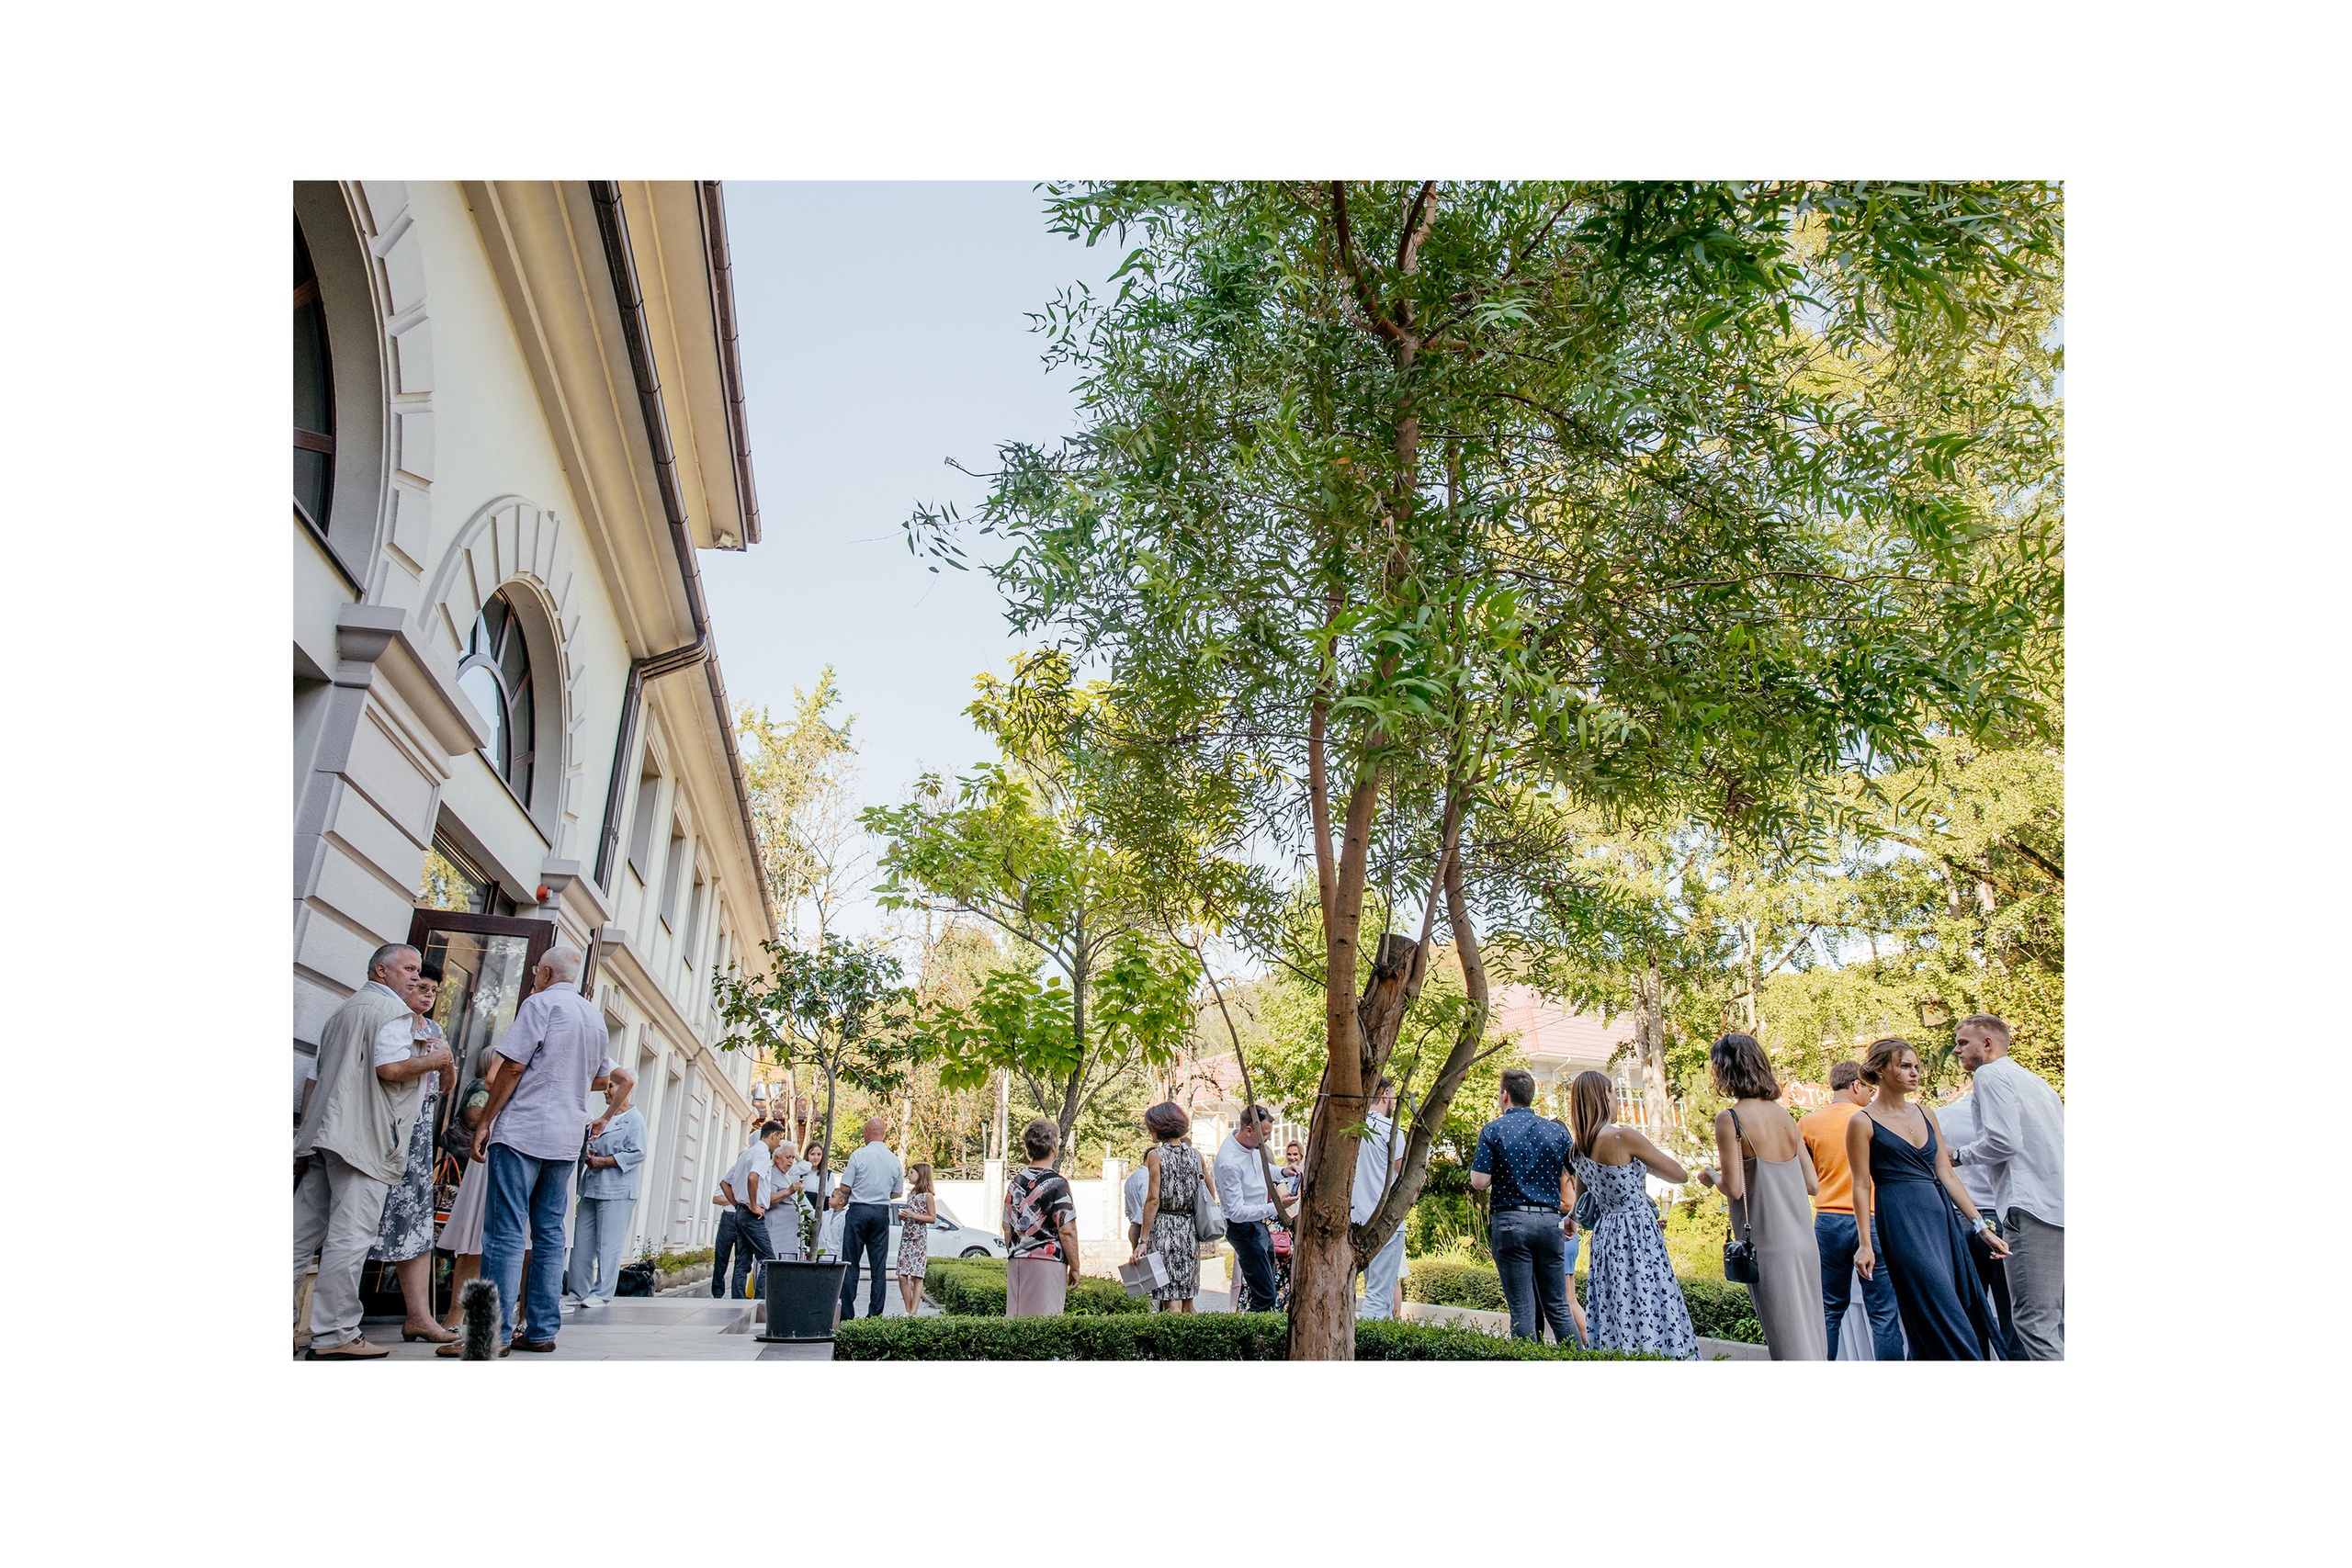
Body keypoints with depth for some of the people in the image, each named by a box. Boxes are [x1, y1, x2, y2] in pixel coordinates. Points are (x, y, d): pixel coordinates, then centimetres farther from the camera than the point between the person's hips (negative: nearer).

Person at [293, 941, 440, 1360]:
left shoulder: (342, 1011, 26)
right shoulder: (391, 1009, -5)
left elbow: (315, 1078, 28)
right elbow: (389, 1068, -18)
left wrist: (308, 1129, 31)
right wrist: (431, 1061, -2)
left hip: (322, 1136, 10)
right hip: (364, 1137, -10)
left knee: (305, 1231, 10)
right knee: (350, 1235, -9)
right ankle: (334, 1335, -9)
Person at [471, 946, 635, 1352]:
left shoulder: (541, 1002, -5)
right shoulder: (595, 1017, 17)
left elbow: (513, 1066, -11)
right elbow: (603, 1079, 25)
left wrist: (485, 1122, -6)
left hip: (523, 1130, -7)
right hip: (566, 1138, 7)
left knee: (506, 1232, -5)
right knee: (549, 1233, 9)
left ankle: (494, 1333, -6)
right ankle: (543, 1330, 10)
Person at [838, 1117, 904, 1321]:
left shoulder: (858, 1155, -6)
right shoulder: (894, 1160, 6)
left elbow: (845, 1188, -5)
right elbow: (897, 1192, 12)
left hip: (858, 1211, -3)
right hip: (882, 1213, 3)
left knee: (851, 1264, 3)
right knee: (878, 1266, 6)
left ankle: (847, 1314, 2)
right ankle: (875, 1314, 6)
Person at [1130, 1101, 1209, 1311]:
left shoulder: (1156, 1155, -8)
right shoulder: (1196, 1155, 7)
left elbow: (1153, 1200, -13)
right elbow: (1211, 1194, 13)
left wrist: (1142, 1241, -11)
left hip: (1163, 1229, -5)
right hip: (1190, 1230, 5)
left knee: (1171, 1303, -3)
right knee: (1186, 1301, 14)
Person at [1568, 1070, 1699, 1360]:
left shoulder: (1580, 1149, 8)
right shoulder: (1624, 1137, -14)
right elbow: (1681, 1174, -5)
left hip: (1604, 1235, 8)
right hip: (1637, 1235, -7)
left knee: (1617, 1321, 10)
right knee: (1651, 1314, -5)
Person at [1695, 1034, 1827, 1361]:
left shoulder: (1729, 1119, -13)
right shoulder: (1784, 1115, 7)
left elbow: (1735, 1188, -16)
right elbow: (1812, 1184, 9)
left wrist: (1711, 1177, 4)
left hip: (1770, 1247, -7)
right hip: (1805, 1243, 7)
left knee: (1789, 1345, 1)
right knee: (1811, 1337, 15)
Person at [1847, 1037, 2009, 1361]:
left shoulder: (1926, 1115, 14)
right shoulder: (1863, 1122, -4)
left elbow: (1947, 1175, 14)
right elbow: (1861, 1186, -5)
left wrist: (1982, 1226, 8)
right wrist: (1865, 1243, -10)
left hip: (1942, 1216, 7)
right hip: (1902, 1222, -7)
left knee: (1968, 1312, 6)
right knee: (1945, 1321, -10)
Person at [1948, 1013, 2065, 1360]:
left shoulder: (1989, 1075, -3)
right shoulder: (2035, 1080, 24)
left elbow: (2004, 1141, -14)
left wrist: (1960, 1156, 1)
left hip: (2032, 1208, -10)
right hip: (2061, 1207, 10)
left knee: (2034, 1320, -9)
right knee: (2056, 1319, 12)